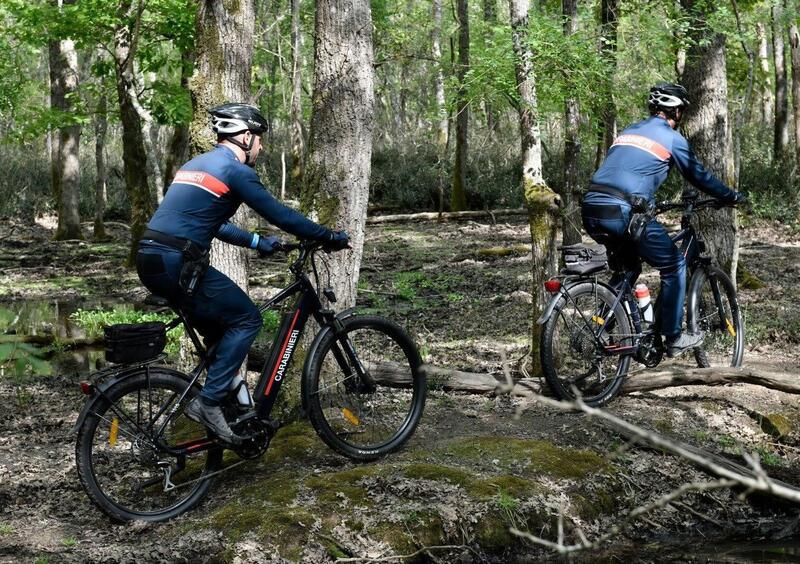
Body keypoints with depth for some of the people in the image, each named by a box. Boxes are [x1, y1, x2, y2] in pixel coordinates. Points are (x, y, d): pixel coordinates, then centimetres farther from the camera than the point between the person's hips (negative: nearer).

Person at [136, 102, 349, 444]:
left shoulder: (196, 164, 22)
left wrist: (256, 242, 36)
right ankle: (208, 403, -3)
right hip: (177, 264, -9)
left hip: (150, 261, 9)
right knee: (247, 320, 1)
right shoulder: (235, 171, -6)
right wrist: (331, 237, 6)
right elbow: (281, 215, -4)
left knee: (220, 325, 22)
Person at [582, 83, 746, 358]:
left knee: (628, 267, 27)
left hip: (591, 209, 7)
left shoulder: (629, 131, 26)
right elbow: (699, 175, 14)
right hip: (623, 212, -7)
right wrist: (733, 196, 29)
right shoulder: (672, 138, 6)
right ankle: (674, 338, 14)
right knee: (674, 266, 11)